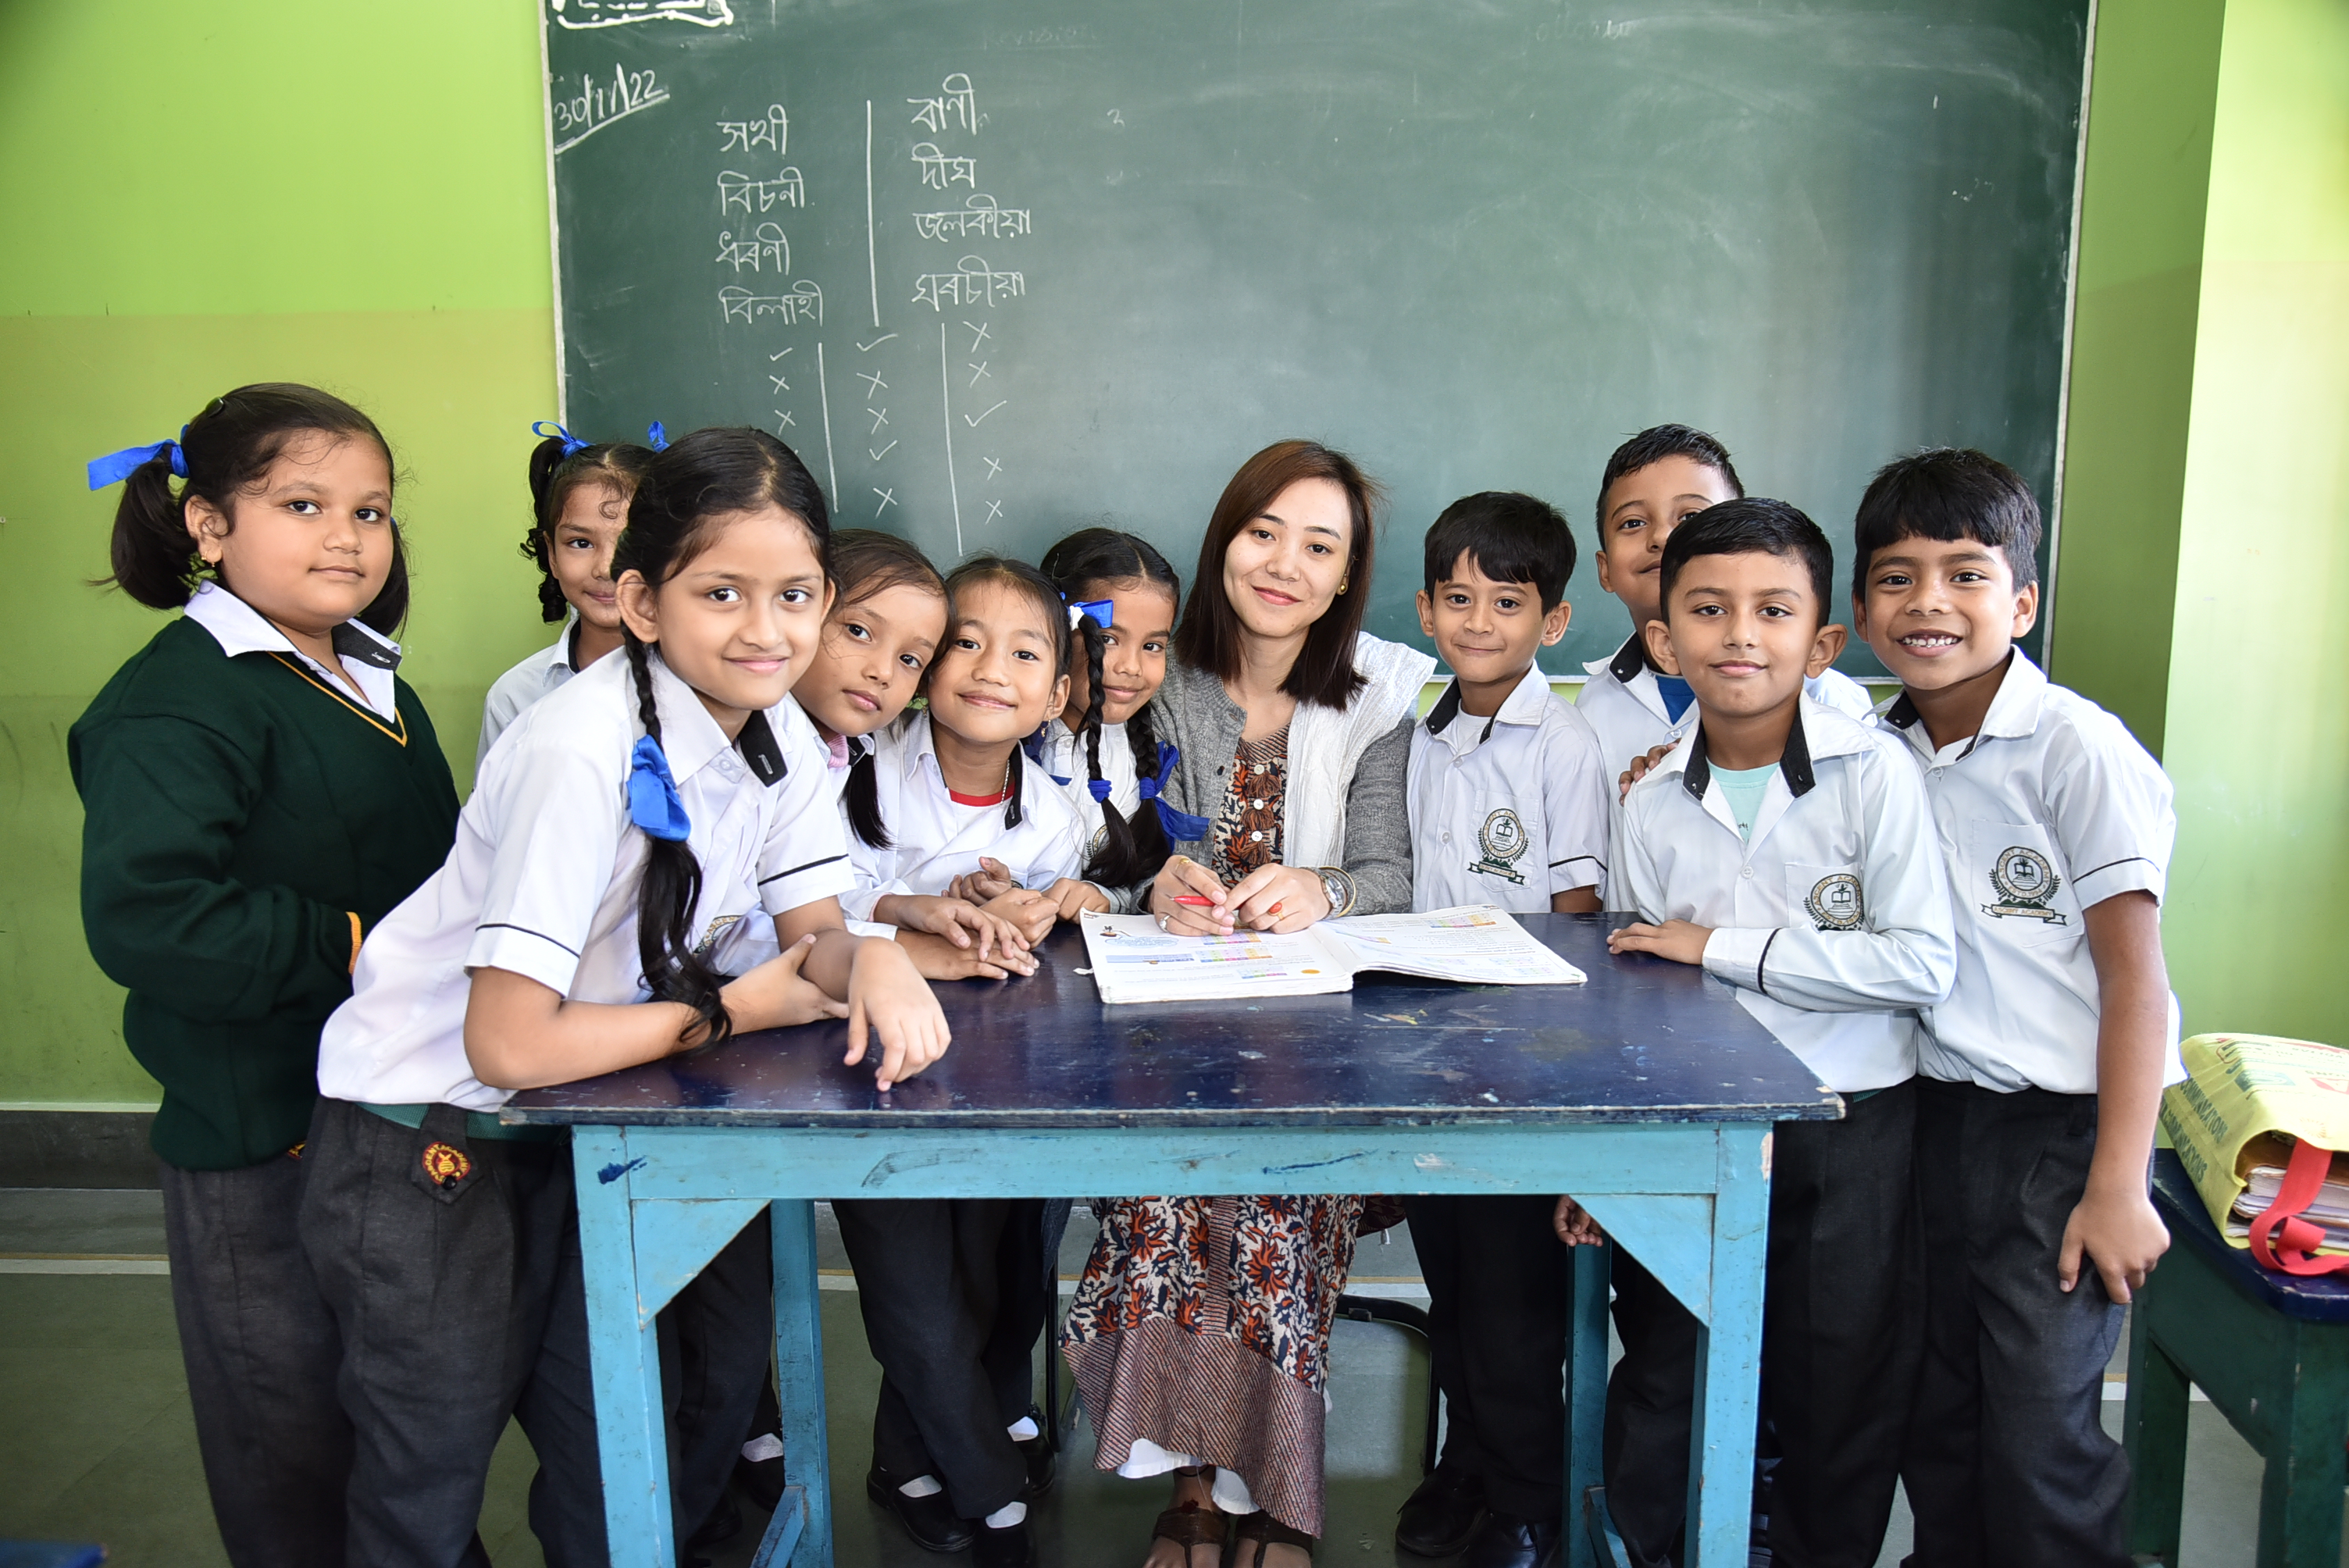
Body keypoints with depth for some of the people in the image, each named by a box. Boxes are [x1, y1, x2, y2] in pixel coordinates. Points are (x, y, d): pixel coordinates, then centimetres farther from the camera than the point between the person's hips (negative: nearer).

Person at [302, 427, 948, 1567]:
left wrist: (873, 960, -27)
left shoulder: (778, 733, -7)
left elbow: (811, 936, -3)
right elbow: (510, 1044, -31)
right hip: (424, 1128, -6)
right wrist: (729, 1011, -20)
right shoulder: (584, 753, -30)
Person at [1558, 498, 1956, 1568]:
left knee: (1837, 1408, 13)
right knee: (1662, 1390, 14)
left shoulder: (1874, 776, -11)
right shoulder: (1652, 808, 0)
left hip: (1847, 1141, -2)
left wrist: (1722, 946, -18)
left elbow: (1923, 963, -19)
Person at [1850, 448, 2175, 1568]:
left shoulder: (2077, 748, -12)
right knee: (1935, 1415, 15)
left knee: (2039, 1440, -3)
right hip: (1933, 1111, 5)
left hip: (2062, 1125, -5)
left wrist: (2118, 1185, -14)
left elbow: (2133, 976, -12)